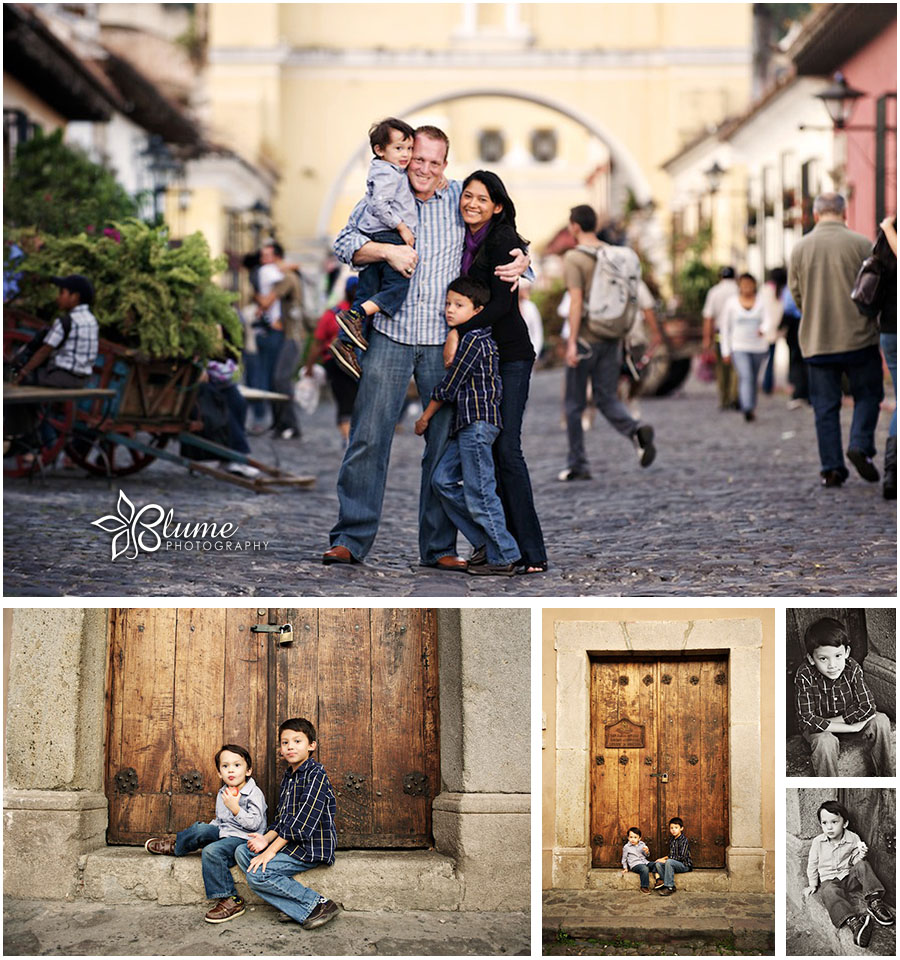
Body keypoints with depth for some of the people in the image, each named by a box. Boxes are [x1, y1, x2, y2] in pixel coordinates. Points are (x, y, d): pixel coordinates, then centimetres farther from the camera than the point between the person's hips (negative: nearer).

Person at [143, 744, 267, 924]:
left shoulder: (254, 794, -11)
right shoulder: (222, 794, 13)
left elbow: (254, 823, -20)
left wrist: (235, 809, -28)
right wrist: (208, 830, 11)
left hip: (244, 838, -8)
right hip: (224, 834, 8)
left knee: (212, 851, -30)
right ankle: (176, 845, 18)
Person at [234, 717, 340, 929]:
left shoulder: (316, 774, -13)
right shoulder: (288, 777, 17)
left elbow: (302, 822, -19)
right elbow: (281, 818, 16)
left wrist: (271, 850, -20)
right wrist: (266, 839, -5)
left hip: (312, 847, -10)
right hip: (291, 844, 10)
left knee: (258, 873, -21)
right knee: (243, 852, -2)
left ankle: (319, 904, -13)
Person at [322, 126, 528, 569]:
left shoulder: (460, 199, 10)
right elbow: (344, 243, 0)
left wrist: (520, 260, -4)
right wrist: (386, 250, -16)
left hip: (445, 339, 1)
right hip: (390, 333, -1)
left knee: (446, 442, 3)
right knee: (368, 436, -6)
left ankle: (439, 546, 10)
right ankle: (350, 539, 0)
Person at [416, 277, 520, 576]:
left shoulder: (473, 340, -12)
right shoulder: (482, 339, 18)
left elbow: (449, 386, -9)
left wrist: (425, 417, 2)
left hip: (478, 421, -10)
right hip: (467, 424, 10)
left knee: (478, 492, -9)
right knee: (444, 480, 9)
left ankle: (503, 558, -4)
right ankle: (486, 542, 11)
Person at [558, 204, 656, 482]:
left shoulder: (573, 258, -10)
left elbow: (576, 300, -18)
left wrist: (572, 342, -19)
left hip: (585, 339, -5)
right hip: (612, 339, 5)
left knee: (574, 403, 7)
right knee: (607, 399, 9)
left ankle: (577, 465, 11)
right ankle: (636, 430, -21)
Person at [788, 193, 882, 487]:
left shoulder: (800, 247, 1)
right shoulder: (861, 244, -5)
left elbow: (796, 294, 6)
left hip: (816, 340, 2)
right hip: (858, 337, -2)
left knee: (825, 406, 6)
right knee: (867, 395, 12)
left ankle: (831, 468, 3)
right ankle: (861, 445, -9)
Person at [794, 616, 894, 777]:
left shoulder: (853, 669, -22)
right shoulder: (804, 676, -30)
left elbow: (867, 707, -21)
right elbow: (807, 720, -33)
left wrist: (832, 721, -26)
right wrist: (853, 727, -32)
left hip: (848, 717, 4)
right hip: (818, 728, -4)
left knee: (880, 720, -18)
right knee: (825, 741, -35)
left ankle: (886, 774, -1)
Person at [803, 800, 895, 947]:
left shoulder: (853, 839, -3)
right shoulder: (818, 842, -3)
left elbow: (854, 862, 4)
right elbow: (812, 864, 9)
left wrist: (860, 855, -18)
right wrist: (812, 884, 6)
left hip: (849, 877, 2)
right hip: (828, 881, -2)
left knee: (862, 865, -26)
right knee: (830, 892, -37)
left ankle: (874, 901, -32)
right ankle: (853, 921, -60)